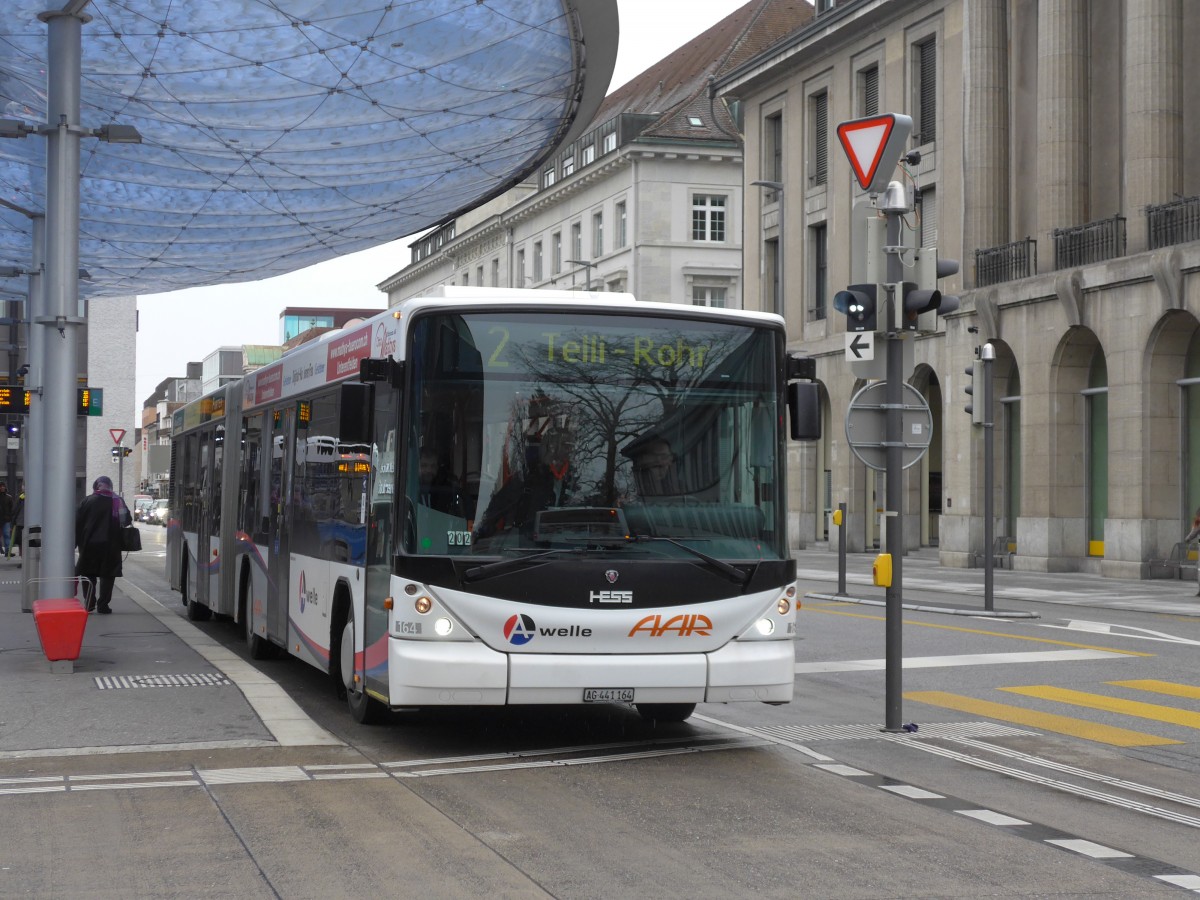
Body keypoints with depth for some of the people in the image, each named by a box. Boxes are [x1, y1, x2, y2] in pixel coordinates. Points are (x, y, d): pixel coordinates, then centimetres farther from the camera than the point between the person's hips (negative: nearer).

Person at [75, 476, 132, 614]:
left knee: (88, 574, 13)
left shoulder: (87, 501, -2)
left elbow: (78, 522, -3)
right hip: (110, 545, 0)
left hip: (89, 545, 0)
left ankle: (89, 603, 9)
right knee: (107, 576, 6)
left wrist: (76, 542, 2)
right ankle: (102, 605, 0)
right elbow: (127, 520, 0)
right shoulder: (118, 501, -2)